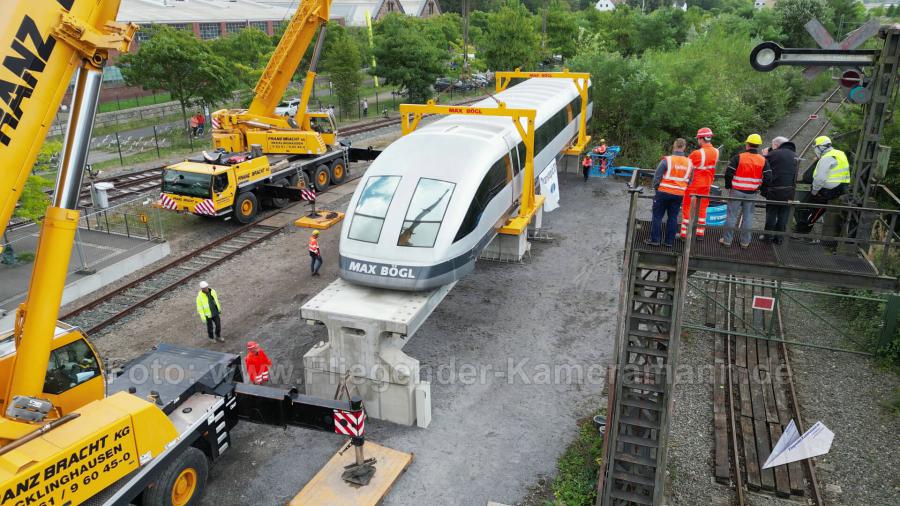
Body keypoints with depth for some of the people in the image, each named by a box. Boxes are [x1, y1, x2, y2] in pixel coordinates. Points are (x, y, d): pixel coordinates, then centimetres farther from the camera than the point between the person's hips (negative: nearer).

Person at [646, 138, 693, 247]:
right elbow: (689, 181, 12)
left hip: (664, 192, -4)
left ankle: (654, 239, 6)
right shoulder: (689, 163, 3)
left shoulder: (667, 160, -12)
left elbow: (657, 177, -9)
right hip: (679, 194, 4)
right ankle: (669, 241, 15)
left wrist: (656, 188, 6)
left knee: (657, 216, 5)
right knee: (673, 217, 12)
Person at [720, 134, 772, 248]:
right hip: (752, 193, 3)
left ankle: (727, 240, 10)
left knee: (732, 215, 5)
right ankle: (745, 242, 18)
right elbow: (768, 178, -2)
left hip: (737, 191, -3)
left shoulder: (738, 157, -11)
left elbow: (728, 173, -11)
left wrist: (728, 186, 4)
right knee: (748, 216, 12)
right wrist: (759, 187, 13)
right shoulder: (763, 160, -1)